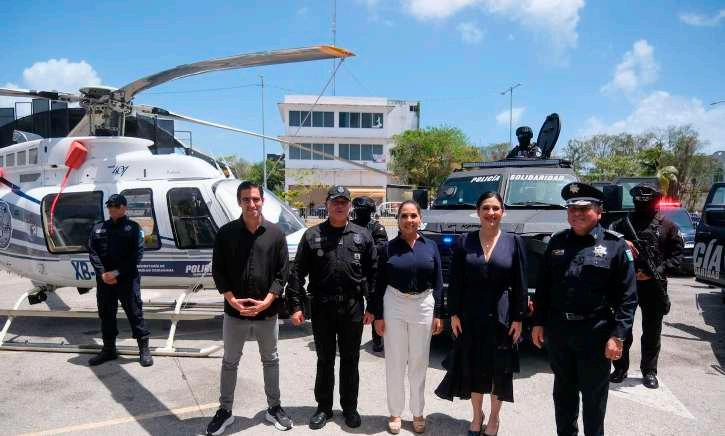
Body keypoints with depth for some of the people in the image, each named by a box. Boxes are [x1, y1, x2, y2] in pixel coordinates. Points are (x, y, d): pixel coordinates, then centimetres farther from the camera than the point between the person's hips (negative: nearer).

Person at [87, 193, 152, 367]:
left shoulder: (133, 227, 1)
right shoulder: (98, 228, 13)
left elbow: (137, 254, -7)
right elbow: (92, 252, 6)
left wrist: (117, 272, -14)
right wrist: (102, 273, -9)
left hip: (127, 279, -4)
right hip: (104, 279, 4)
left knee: (135, 312, -2)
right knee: (106, 314, 13)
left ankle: (144, 349, 7)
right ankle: (109, 349, 27)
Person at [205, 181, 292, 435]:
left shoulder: (275, 233, -3)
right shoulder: (226, 232, -3)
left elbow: (282, 272, -3)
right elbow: (218, 271, -2)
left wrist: (266, 301, -13)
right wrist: (232, 300, -13)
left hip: (267, 312, 0)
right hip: (234, 312, 0)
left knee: (270, 360, 15)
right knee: (229, 362, 14)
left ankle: (274, 408, 31)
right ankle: (225, 410, 31)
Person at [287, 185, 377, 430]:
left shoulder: (362, 236, 4)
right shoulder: (312, 235, 2)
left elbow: (373, 273, 3)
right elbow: (298, 272, -1)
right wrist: (296, 306, -7)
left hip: (353, 308, 0)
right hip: (322, 308, 0)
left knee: (350, 361, 13)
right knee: (324, 361, 13)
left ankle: (350, 408, 28)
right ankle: (324, 408, 28)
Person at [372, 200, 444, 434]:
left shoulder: (430, 246, 2)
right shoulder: (389, 248, -1)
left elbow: (438, 282, 4)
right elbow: (380, 284, -1)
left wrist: (438, 314, -1)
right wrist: (378, 315, -5)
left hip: (423, 306, 1)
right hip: (394, 306, -1)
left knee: (419, 363, 11)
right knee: (394, 363, 8)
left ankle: (418, 413, 27)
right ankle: (395, 413, 23)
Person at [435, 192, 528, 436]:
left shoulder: (514, 242, -2)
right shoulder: (464, 242, -1)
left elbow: (520, 285, -2)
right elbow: (455, 282, 0)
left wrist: (518, 318, -4)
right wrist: (454, 314, -3)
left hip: (501, 315, -1)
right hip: (470, 314, 1)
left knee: (499, 368, 11)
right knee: (472, 366, 11)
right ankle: (477, 415, 33)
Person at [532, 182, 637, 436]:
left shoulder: (615, 245, -6)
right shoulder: (557, 242, 5)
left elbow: (627, 297, -8)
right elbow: (543, 286, 9)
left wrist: (618, 336, -13)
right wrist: (538, 322, 6)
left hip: (595, 335, -3)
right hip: (558, 332, 4)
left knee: (593, 396, 10)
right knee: (563, 391, 18)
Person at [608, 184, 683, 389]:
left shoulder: (667, 226, 3)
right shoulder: (623, 223, 3)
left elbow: (677, 256, 1)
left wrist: (655, 272, -12)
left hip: (653, 287, 0)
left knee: (652, 332, 11)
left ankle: (649, 371, 26)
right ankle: (620, 368, 22)